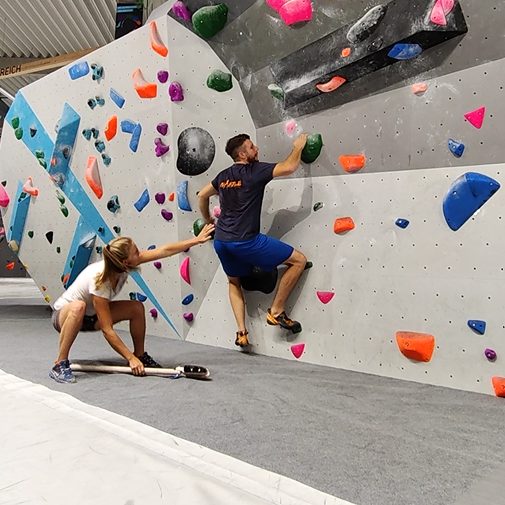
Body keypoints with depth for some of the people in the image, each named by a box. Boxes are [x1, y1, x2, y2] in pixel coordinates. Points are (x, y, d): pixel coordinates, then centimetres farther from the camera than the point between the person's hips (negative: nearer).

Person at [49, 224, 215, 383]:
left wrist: (197, 240, -14)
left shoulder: (122, 264, -20)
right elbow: (107, 330, -33)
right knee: (78, 307, -42)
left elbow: (165, 250, -15)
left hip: (91, 315, 7)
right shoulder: (99, 282, -37)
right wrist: (131, 359, -32)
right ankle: (60, 365, -30)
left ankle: (140, 354, 4)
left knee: (137, 307, -12)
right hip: (64, 314, -7)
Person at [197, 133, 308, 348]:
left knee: (234, 282, 31)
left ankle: (241, 331, 18)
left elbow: (202, 196, 27)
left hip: (221, 241, 8)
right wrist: (298, 146, 7)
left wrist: (208, 221, 40)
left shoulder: (223, 176, 14)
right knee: (299, 260, 1)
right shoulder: (254, 170, -6)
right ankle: (276, 311, 6)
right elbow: (289, 167, -12)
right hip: (245, 241, -8)